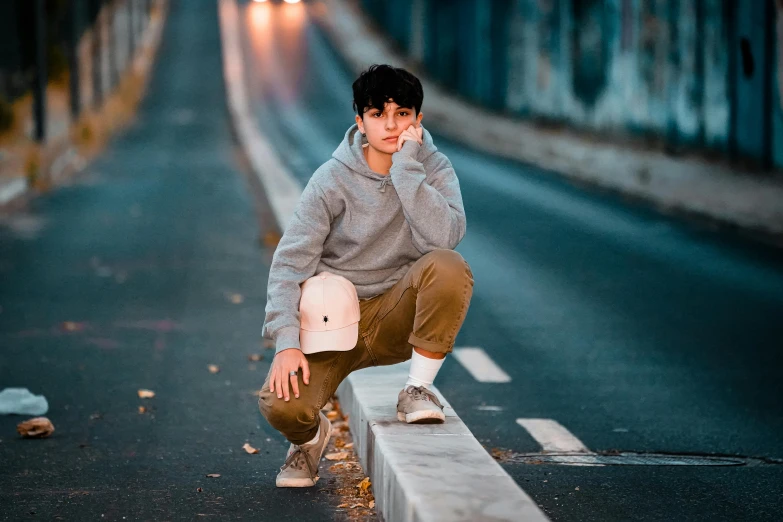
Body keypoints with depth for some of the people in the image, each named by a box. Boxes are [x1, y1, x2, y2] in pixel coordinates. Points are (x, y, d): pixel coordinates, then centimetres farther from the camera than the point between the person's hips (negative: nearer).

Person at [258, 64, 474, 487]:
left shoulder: (433, 167, -4)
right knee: (281, 405, -27)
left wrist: (405, 166, -25)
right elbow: (290, 261, -12)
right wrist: (286, 341, -24)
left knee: (449, 267, -31)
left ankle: (417, 390, -12)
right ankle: (311, 434, 12)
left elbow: (443, 237, -24)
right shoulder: (334, 178, -8)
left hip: (397, 315, 1)